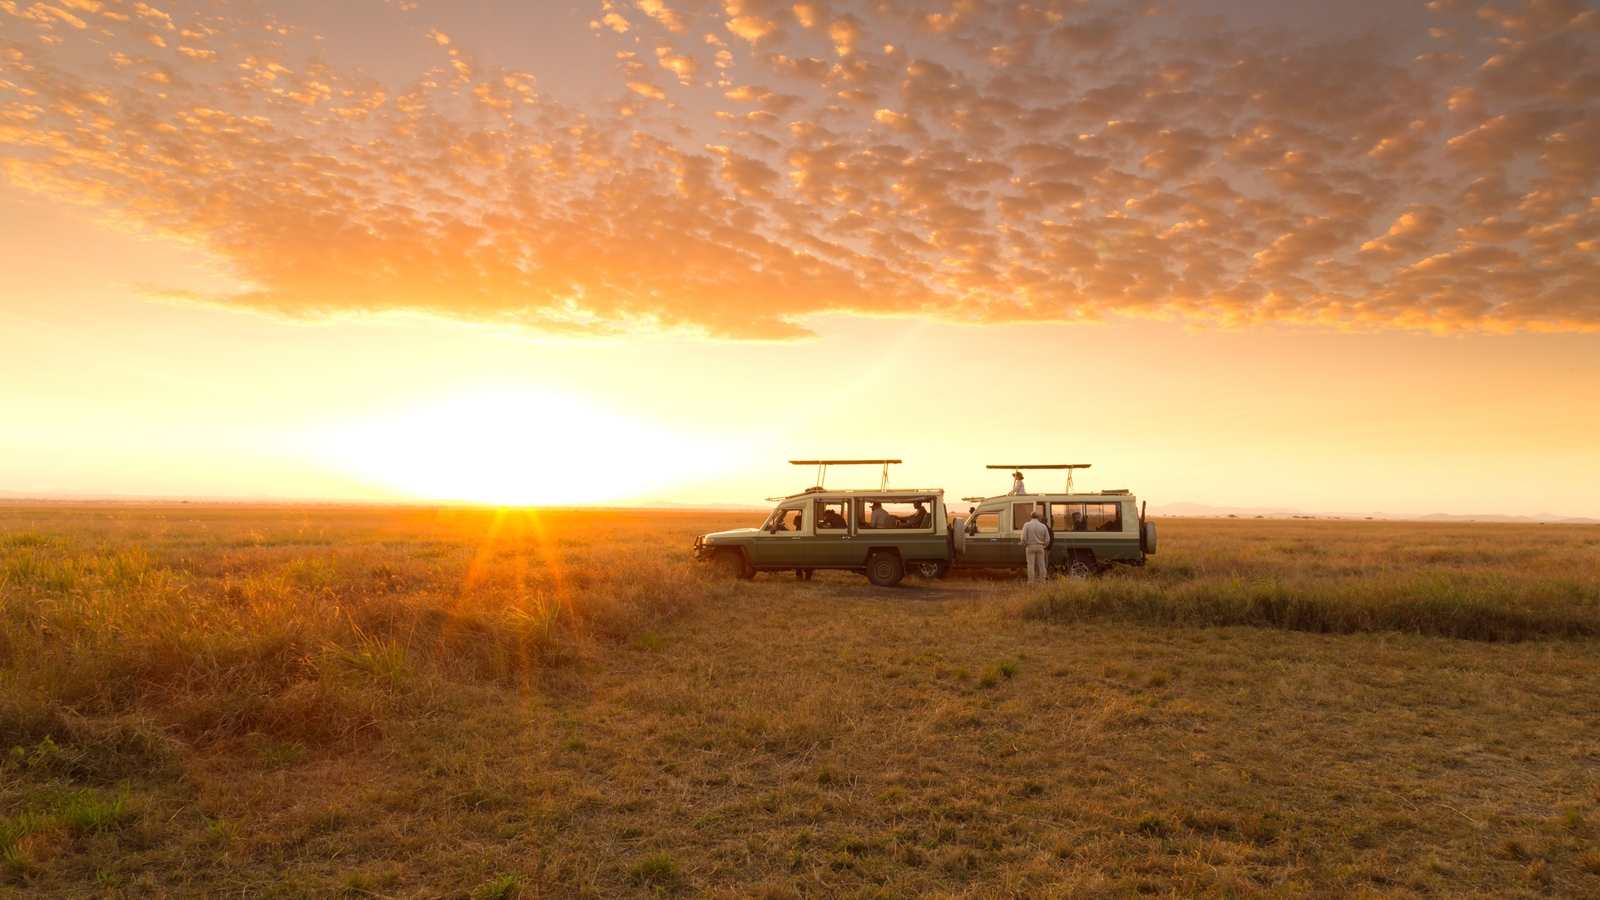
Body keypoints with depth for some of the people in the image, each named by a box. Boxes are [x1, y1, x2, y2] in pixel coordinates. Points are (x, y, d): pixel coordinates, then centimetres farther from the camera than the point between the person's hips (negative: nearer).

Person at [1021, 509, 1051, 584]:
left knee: (1031, 564, -2)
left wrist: (1024, 545, 7)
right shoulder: (1043, 526, 2)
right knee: (1041, 565, 9)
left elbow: (1023, 538, -9)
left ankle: (1031, 582, -5)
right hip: (1040, 547, 2)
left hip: (1030, 547, -2)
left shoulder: (1027, 525, -5)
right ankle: (1042, 581, 11)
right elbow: (1047, 539, 4)